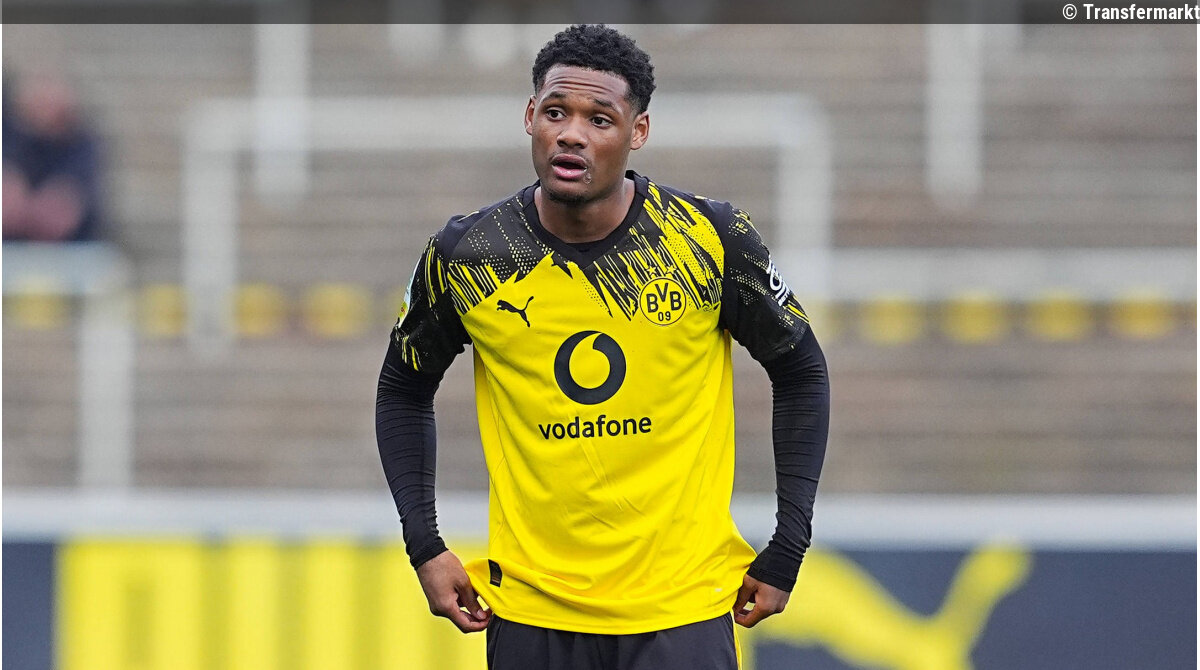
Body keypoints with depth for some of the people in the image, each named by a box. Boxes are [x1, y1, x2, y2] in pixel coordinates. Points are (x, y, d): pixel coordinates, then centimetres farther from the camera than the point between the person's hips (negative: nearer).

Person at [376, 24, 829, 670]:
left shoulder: (712, 239, -7)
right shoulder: (467, 255, -4)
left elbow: (800, 372, 6)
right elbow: (404, 388, 13)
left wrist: (787, 549, 2)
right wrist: (424, 546, 3)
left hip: (682, 611, -1)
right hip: (530, 611, 1)